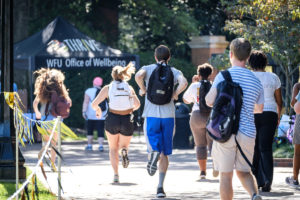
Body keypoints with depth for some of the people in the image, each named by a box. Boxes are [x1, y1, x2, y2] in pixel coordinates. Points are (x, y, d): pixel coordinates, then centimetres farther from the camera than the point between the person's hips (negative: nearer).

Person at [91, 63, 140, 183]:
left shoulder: (108, 88, 1)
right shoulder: (129, 88, 5)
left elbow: (94, 104, -3)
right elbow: (137, 104, -4)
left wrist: (98, 110, 19)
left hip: (112, 119, 0)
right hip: (127, 121, 0)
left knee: (113, 149, 18)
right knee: (124, 145, 22)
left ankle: (116, 174, -1)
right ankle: (124, 150, -17)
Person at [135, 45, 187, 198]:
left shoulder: (148, 69, 5)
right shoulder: (174, 72, 6)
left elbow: (138, 76, -18)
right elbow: (184, 83, -15)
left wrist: (143, 90, -2)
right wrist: (175, 94, 1)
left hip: (151, 115, -1)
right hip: (168, 115, 1)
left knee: (154, 146, 8)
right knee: (165, 153, 6)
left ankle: (154, 153, -31)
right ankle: (160, 186, -4)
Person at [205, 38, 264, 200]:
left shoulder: (223, 76, -6)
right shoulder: (255, 81, 7)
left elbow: (209, 101, -10)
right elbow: (259, 109, 18)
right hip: (247, 132, 3)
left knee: (226, 175, 4)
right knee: (244, 172, 15)